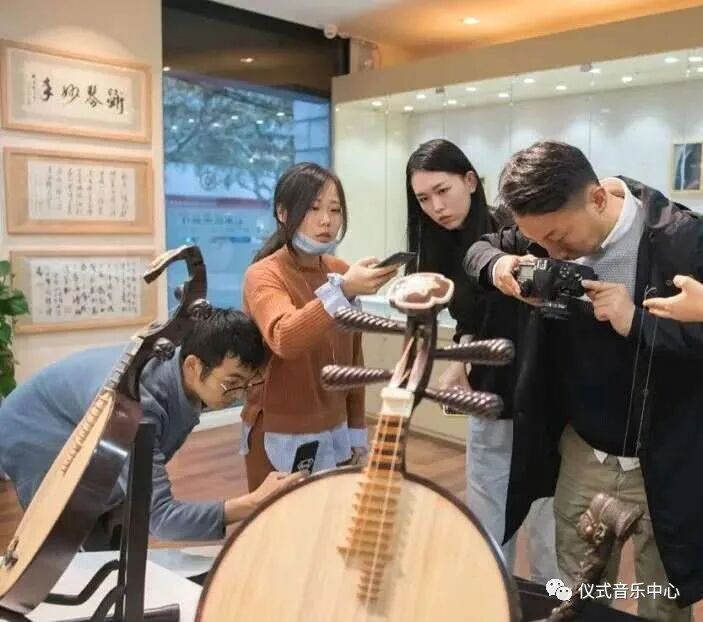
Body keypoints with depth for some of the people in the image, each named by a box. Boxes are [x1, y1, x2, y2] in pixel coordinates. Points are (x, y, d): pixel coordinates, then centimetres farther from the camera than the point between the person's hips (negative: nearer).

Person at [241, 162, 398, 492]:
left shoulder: (341, 272, 4)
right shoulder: (263, 275, -13)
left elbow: (353, 359, 10)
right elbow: (285, 340, -33)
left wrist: (357, 430, 12)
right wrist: (342, 290, -45)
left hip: (334, 437, 5)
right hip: (280, 441, -5)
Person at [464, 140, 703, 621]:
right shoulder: (549, 229, -6)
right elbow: (480, 247, 9)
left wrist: (639, 322, -31)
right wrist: (497, 265, -14)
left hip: (663, 467, -4)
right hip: (580, 453, 4)